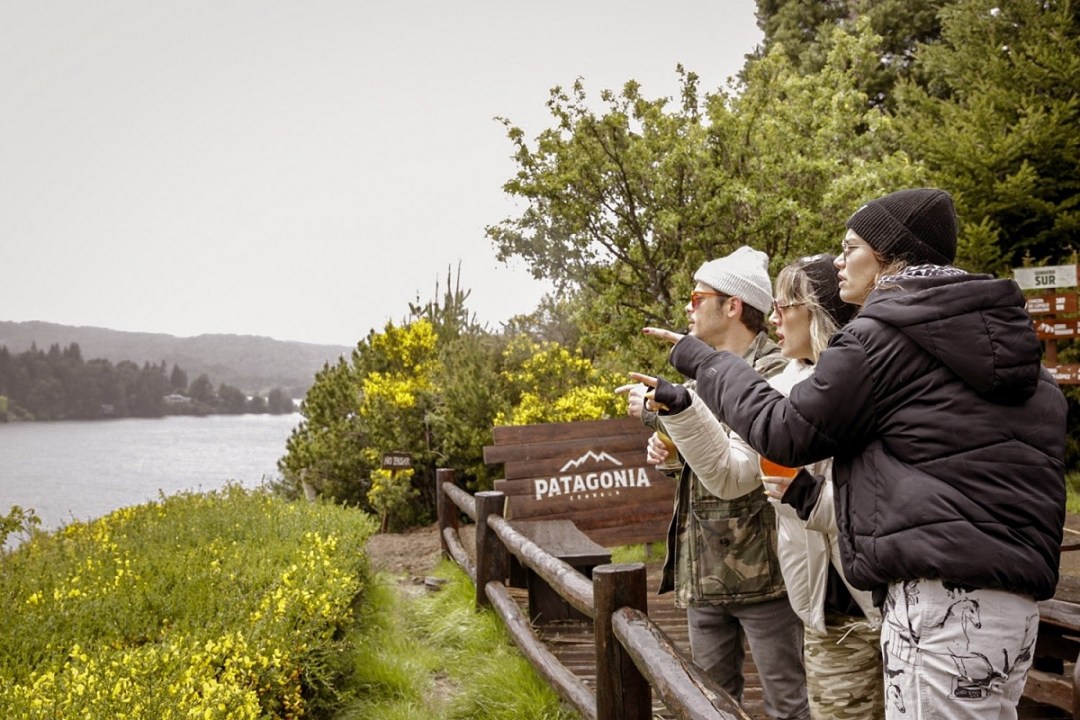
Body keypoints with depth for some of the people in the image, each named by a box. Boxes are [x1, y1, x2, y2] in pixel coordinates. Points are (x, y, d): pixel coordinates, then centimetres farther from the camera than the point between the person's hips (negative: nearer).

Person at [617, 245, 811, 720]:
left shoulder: (775, 373, -15)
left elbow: (740, 473, -24)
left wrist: (665, 413, -24)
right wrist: (662, 447, 1)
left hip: (761, 569, -8)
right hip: (703, 568, 8)